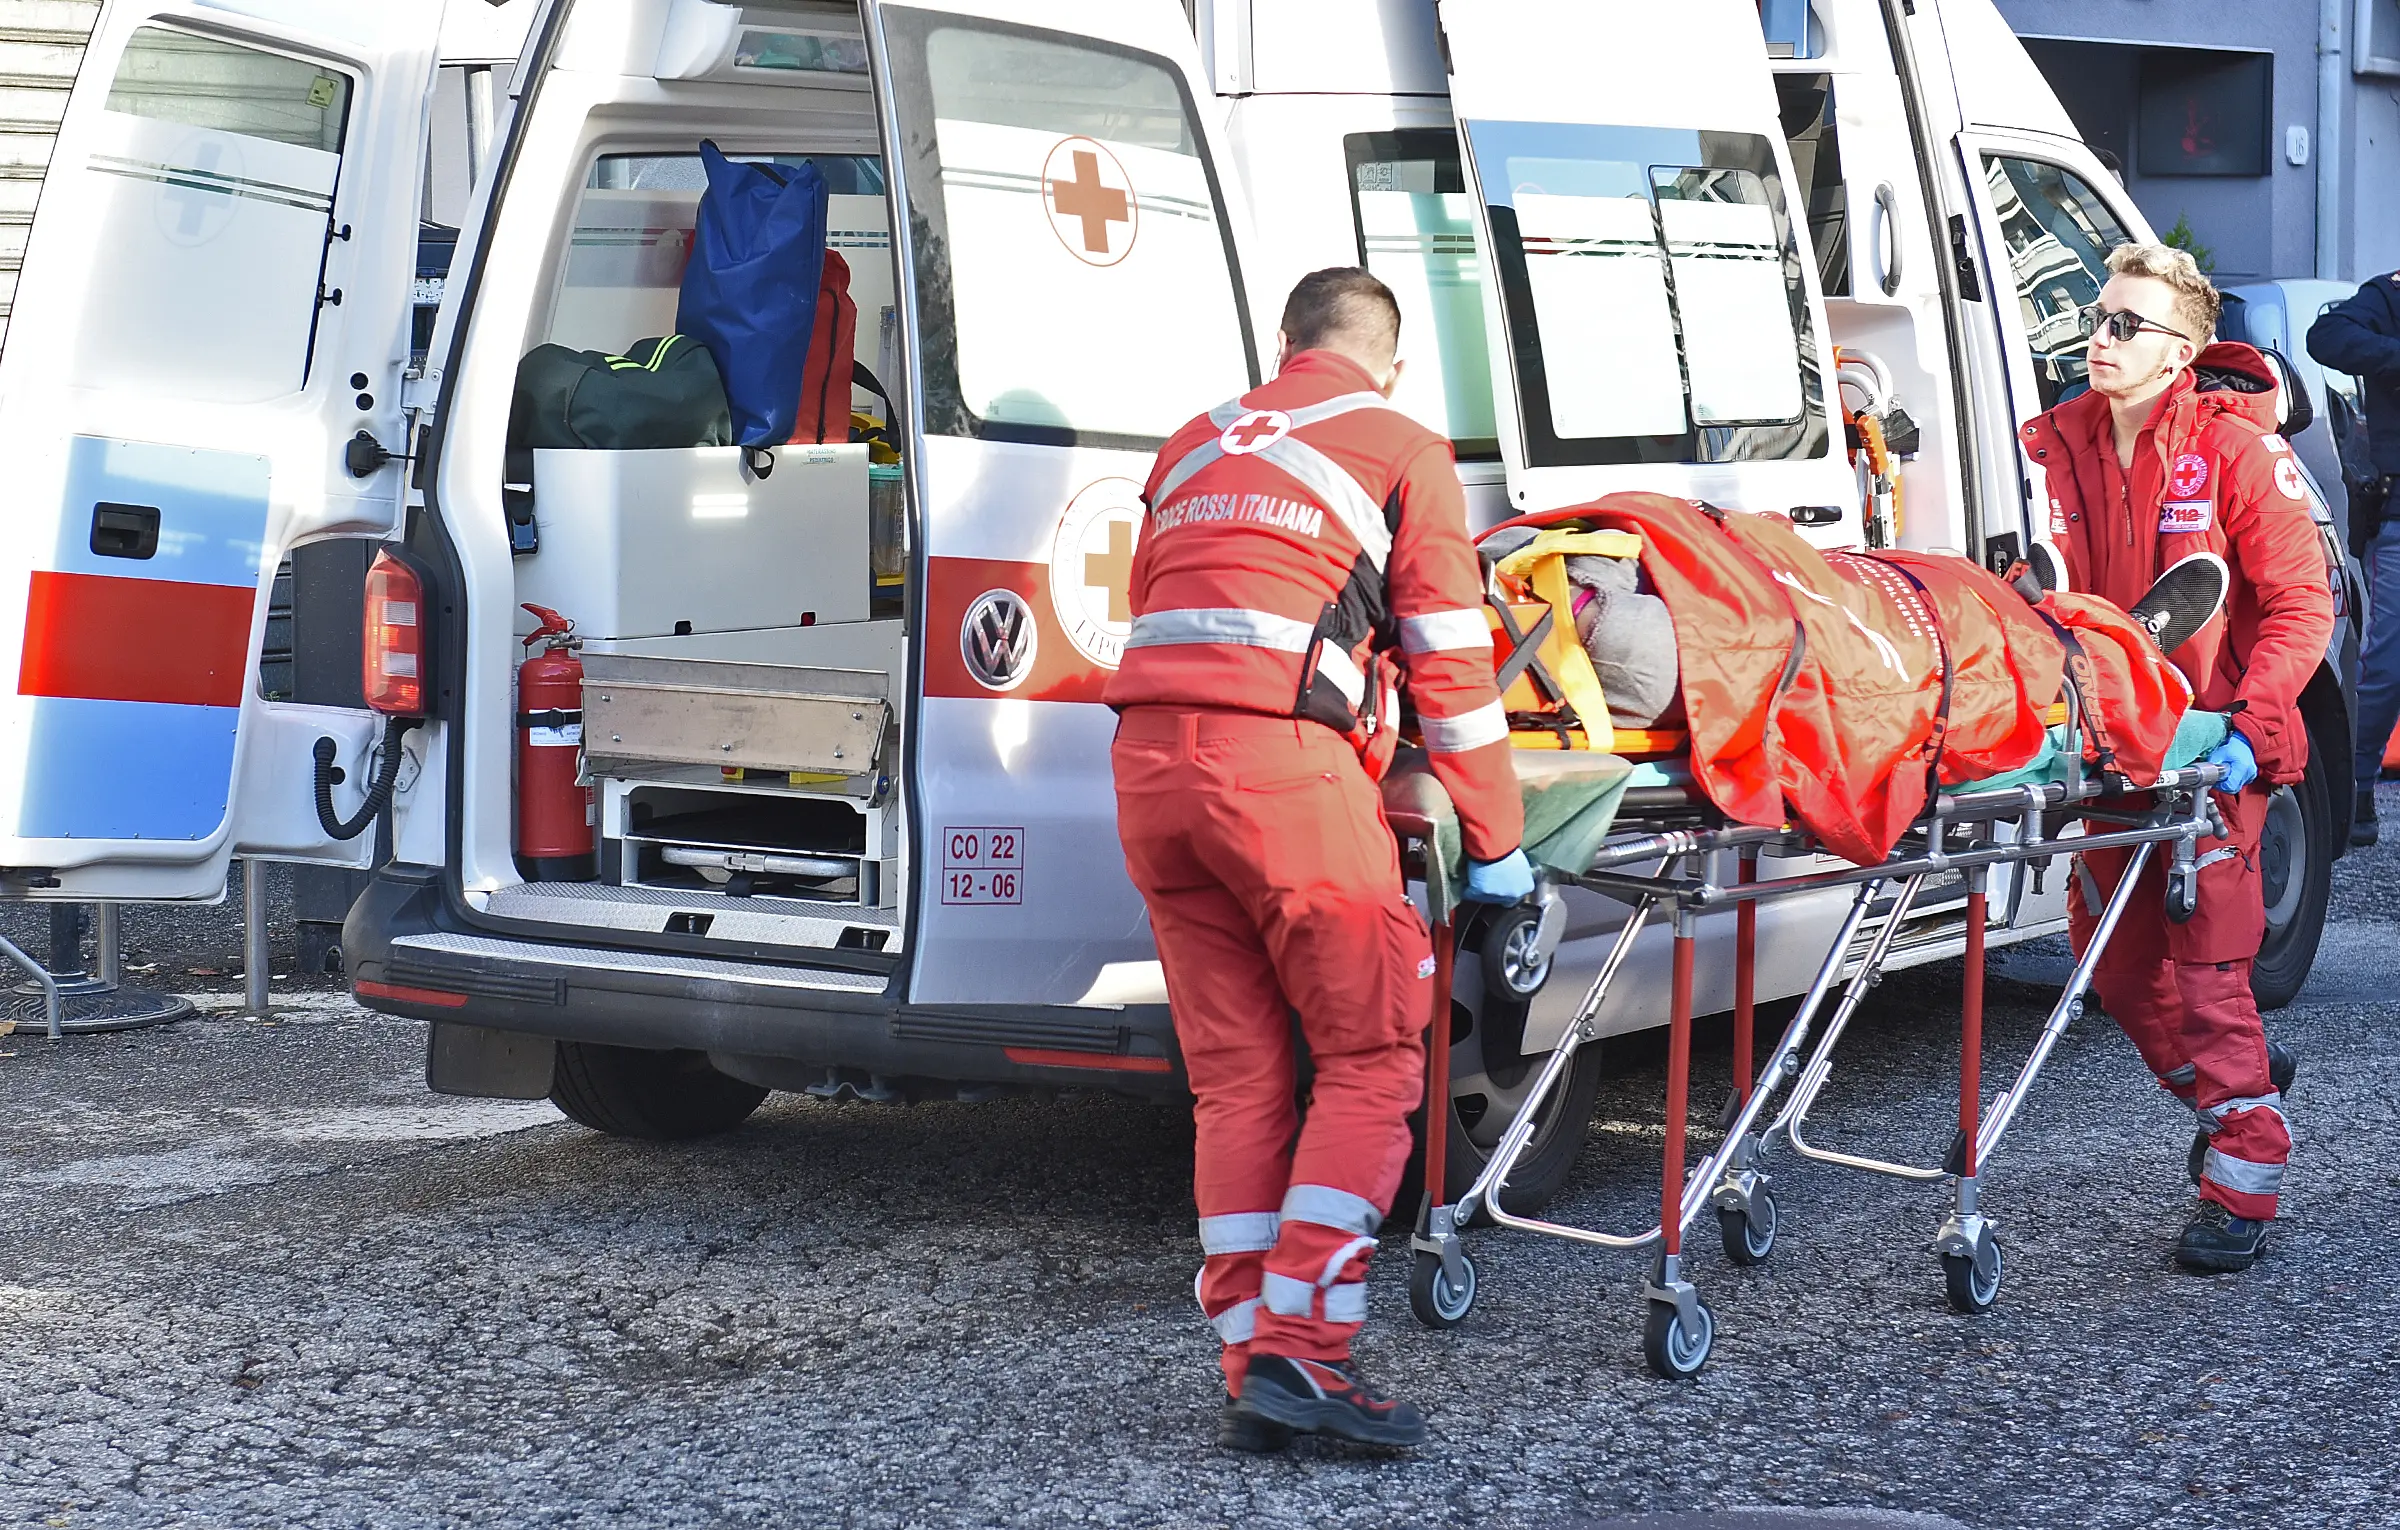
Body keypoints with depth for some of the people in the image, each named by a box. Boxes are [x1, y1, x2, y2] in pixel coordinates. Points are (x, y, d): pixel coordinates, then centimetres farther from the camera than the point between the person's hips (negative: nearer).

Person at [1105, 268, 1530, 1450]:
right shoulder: (1400, 453, 9)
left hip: (1148, 763, 6)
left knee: (1236, 1078, 11)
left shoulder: (1195, 448, 25)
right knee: (1372, 1058, 3)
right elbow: (1451, 664, 6)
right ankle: (1297, 1351, -7)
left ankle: (1248, 1369, 9)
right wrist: (1496, 844, 11)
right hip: (1284, 767, -6)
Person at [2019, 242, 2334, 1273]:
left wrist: (2250, 727, -21)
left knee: (2206, 967, -6)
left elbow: (2301, 605, -11)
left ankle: (2242, 1186, 6)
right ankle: (2236, 1080, 38)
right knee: (2114, 957, 12)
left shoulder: (2237, 451, -11)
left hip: (2214, 751, -6)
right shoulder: (2067, 451, 6)